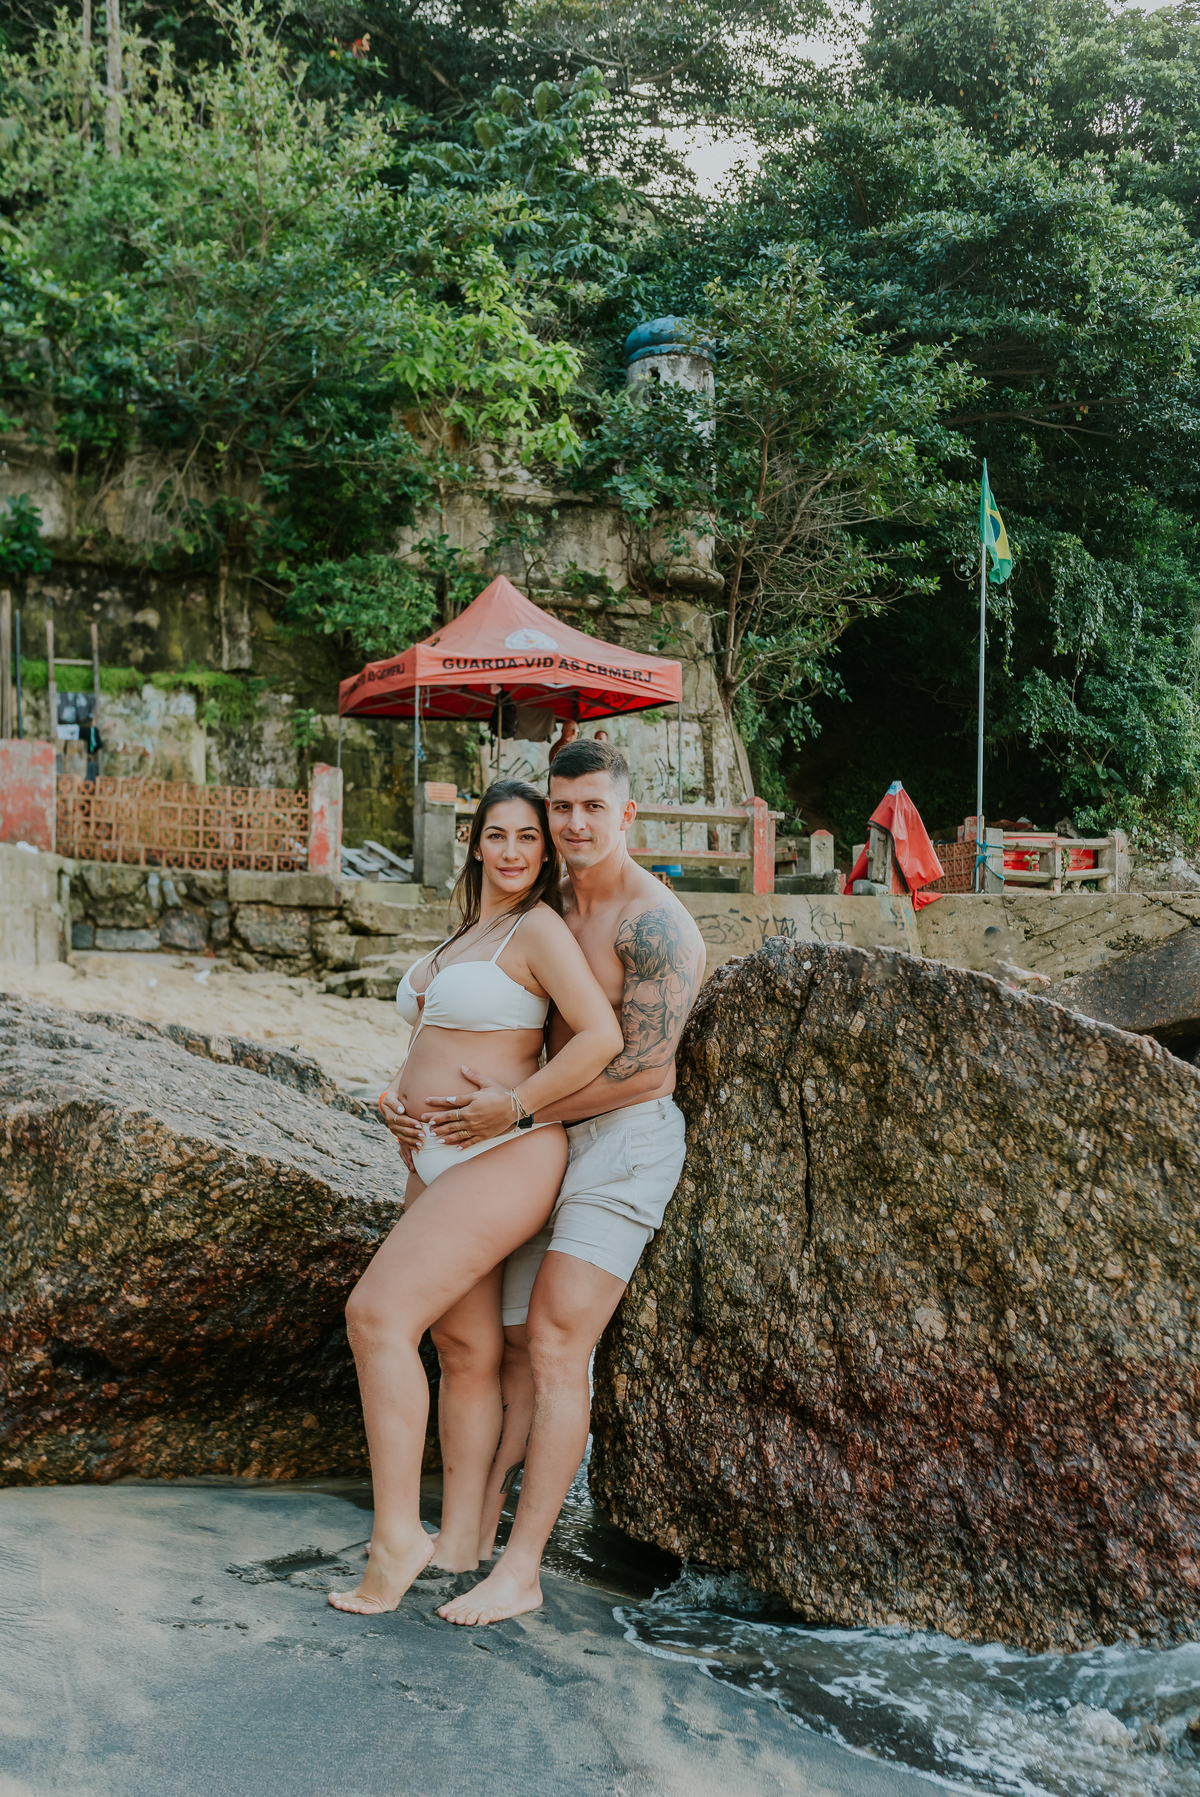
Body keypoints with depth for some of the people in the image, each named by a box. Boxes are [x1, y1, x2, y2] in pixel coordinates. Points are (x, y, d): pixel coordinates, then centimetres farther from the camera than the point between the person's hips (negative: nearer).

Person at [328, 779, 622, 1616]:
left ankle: (396, 1536, -10)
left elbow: (602, 1036, -19)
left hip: (503, 1162, -8)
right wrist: (402, 1087, 13)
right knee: (467, 1350, 10)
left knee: (377, 1314, -16)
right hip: (437, 1163, 8)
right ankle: (459, 1539, 17)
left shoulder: (541, 928, -8)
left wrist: (512, 1109, -17)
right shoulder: (468, 933, 18)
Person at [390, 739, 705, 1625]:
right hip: (548, 1151, 8)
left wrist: (517, 1108, -18)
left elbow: (640, 1067, -20)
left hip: (625, 1146, -8)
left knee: (557, 1348, -13)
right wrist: (426, 1111, 2)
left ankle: (521, 1570, -8)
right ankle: (477, 1528, 21)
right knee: (521, 1344, 11)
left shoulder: (655, 925, -15)